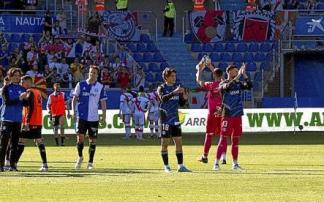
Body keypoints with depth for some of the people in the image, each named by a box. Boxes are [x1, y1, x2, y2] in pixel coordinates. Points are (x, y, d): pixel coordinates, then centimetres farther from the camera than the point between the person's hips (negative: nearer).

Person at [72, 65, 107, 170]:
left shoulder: (100, 87, 4)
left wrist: (104, 115, -2)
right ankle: (80, 157, 14)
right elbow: (75, 98, 5)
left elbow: (103, 102, 6)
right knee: (80, 137, -11)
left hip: (94, 117, 1)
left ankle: (90, 163, 12)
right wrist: (73, 110, -7)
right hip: (81, 116, -1)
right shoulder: (81, 85, 3)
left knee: (93, 140, 3)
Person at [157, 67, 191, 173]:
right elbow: (163, 98, -26)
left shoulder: (177, 87, 10)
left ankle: (180, 166, 3)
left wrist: (184, 98, -7)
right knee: (165, 143, -1)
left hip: (175, 119, 5)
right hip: (165, 119, -5)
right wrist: (174, 92, -38)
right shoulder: (162, 88, -6)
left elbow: (181, 103, 15)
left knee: (179, 142, 1)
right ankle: (166, 166, 5)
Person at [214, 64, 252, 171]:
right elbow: (227, 87, -27)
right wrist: (238, 76, -31)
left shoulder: (239, 83, 9)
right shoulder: (223, 84, -4)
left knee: (235, 140, 8)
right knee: (223, 139, -7)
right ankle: (217, 163, -4)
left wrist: (244, 74, -17)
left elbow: (249, 86, -7)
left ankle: (235, 163, 14)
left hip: (238, 115, 5)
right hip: (227, 115, -5)